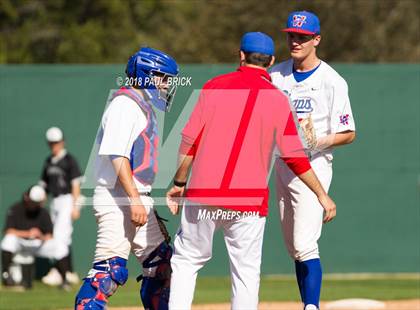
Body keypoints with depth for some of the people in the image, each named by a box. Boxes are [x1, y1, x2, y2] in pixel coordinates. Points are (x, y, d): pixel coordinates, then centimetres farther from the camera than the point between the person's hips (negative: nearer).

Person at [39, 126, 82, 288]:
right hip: (55, 201, 7)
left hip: (67, 200, -7)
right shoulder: (48, 162, 14)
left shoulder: (69, 160, -5)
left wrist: (75, 206, -14)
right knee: (64, 239, 10)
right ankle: (69, 273, 15)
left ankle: (57, 272, -25)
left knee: (60, 236, -17)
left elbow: (75, 184, -9)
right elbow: (44, 184, 17)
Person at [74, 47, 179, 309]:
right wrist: (135, 200, -26)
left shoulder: (144, 107, 19)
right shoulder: (125, 105, -11)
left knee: (161, 261, 11)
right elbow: (117, 156, -20)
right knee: (111, 267, -16)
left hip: (139, 199, 10)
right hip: (117, 200, -10)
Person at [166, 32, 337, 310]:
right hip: (249, 199, 0)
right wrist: (322, 195, 8)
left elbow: (190, 141, -1)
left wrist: (179, 183, 9)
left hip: (203, 195, 0)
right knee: (246, 271, 7)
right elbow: (295, 157, -1)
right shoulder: (277, 99, 1)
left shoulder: (215, 86, 2)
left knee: (186, 260, 13)